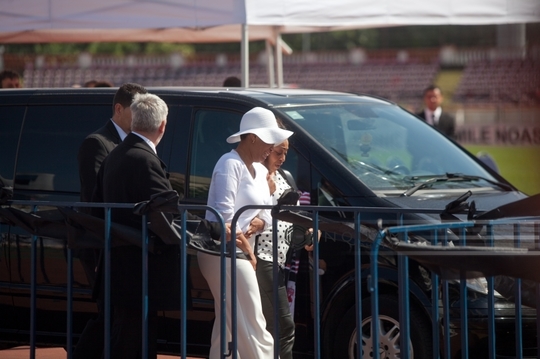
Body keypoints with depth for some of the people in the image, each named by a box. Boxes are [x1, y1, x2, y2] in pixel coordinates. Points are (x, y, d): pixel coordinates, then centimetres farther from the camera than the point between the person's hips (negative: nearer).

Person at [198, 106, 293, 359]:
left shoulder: (260, 171, 16)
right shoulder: (230, 165, -12)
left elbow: (266, 214, 18)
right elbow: (224, 215, -21)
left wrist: (259, 223, -6)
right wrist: (248, 250, -15)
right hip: (225, 251, -10)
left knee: (228, 324, 12)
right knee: (252, 326, -11)